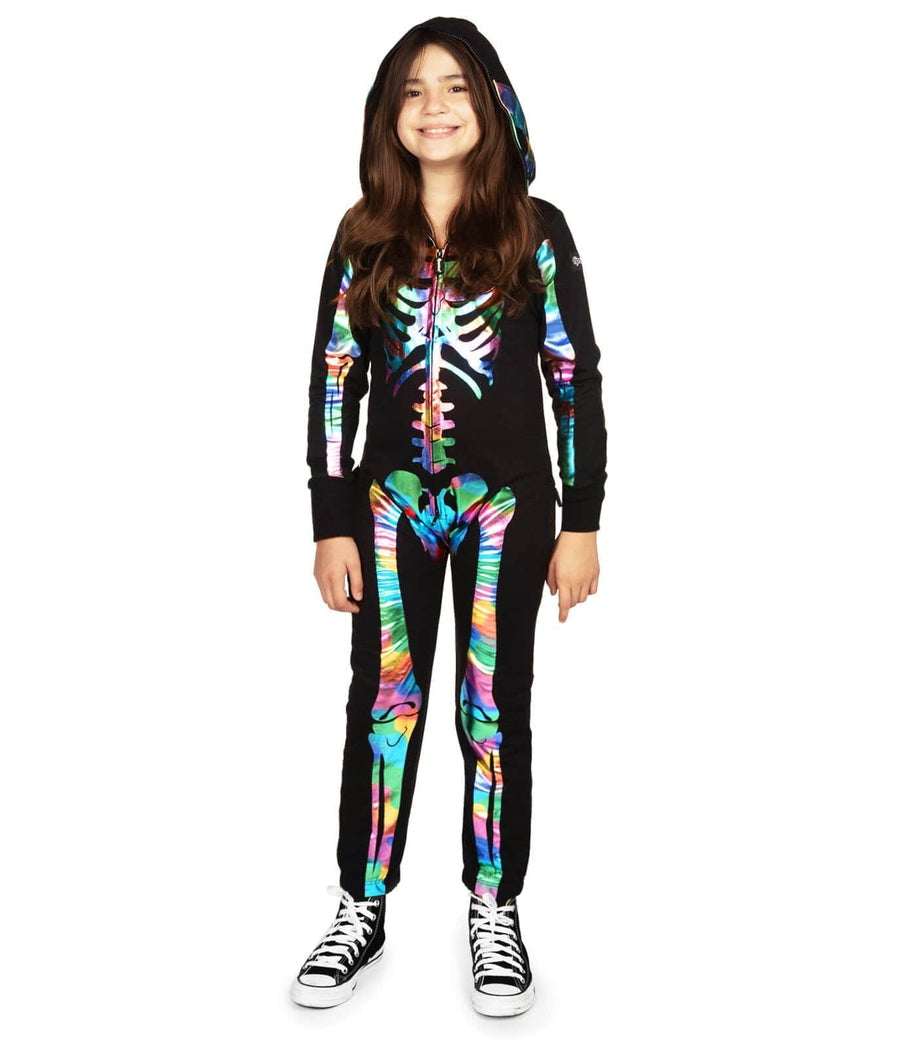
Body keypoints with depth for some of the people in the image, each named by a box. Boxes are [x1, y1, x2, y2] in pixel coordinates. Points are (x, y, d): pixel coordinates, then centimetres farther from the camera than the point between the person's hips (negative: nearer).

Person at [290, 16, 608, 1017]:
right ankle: (362, 908, 21)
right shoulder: (364, 237, 4)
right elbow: (333, 383, 4)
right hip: (390, 504, 2)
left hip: (508, 505, -1)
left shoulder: (535, 231, -1)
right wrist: (330, 524, 0)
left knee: (495, 709, 7)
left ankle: (495, 914, 21)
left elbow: (576, 378, -1)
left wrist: (581, 520, -5)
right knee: (382, 703, 7)